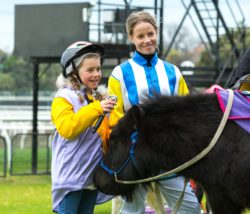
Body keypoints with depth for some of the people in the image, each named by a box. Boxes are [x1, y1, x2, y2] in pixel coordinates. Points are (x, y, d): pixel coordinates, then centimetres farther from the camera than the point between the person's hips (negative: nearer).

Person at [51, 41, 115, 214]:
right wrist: (95, 109, -26)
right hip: (71, 174, -8)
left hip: (93, 174, 8)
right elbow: (66, 128, -23)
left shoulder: (98, 98, 16)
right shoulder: (64, 97, -7)